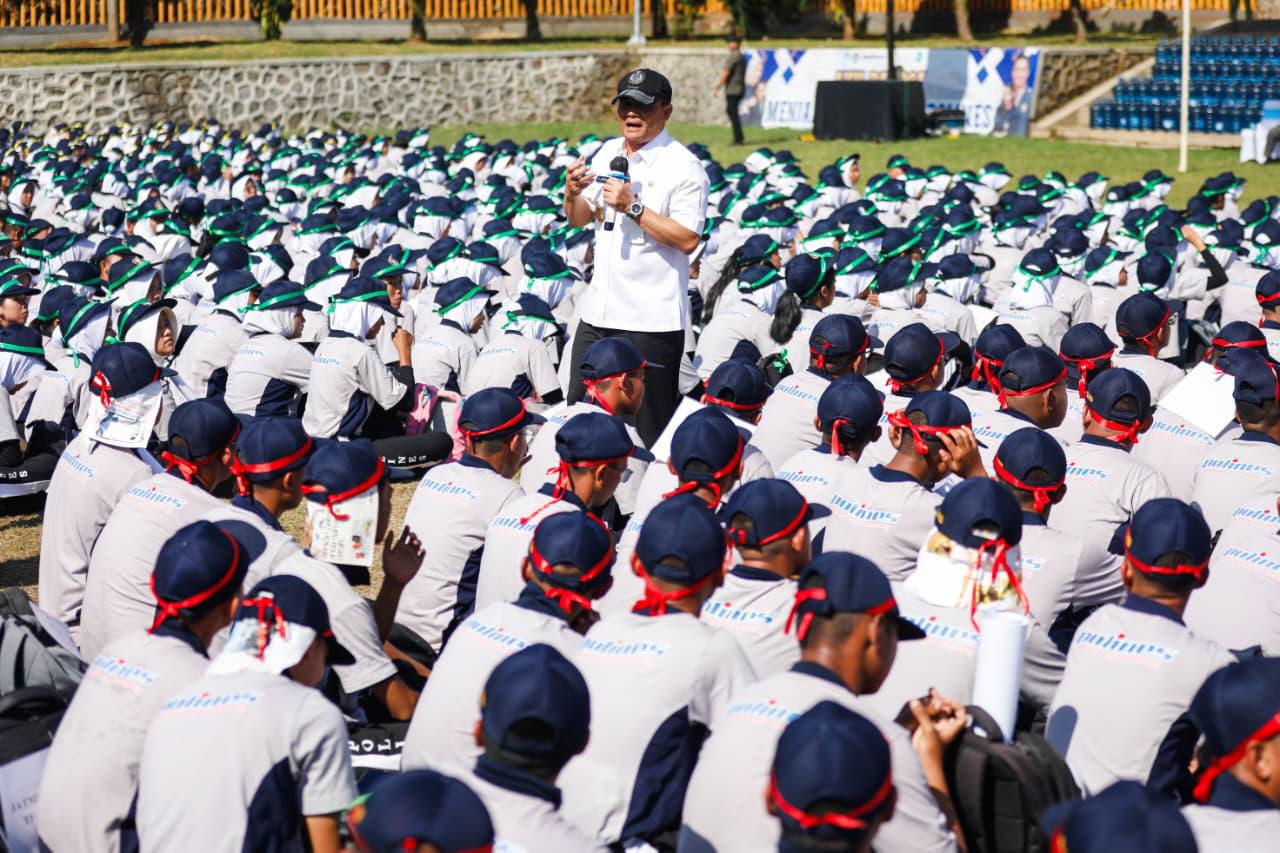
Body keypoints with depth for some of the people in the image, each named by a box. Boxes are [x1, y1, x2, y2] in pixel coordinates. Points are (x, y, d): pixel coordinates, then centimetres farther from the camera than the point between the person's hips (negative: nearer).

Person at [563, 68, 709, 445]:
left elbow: (687, 239, -17)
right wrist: (572, 192, -2)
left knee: (648, 428, -3)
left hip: (652, 320, -7)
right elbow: (578, 219, 20)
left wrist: (633, 207, -21)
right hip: (598, 312, 7)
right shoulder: (607, 153, 13)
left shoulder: (683, 167, -9)